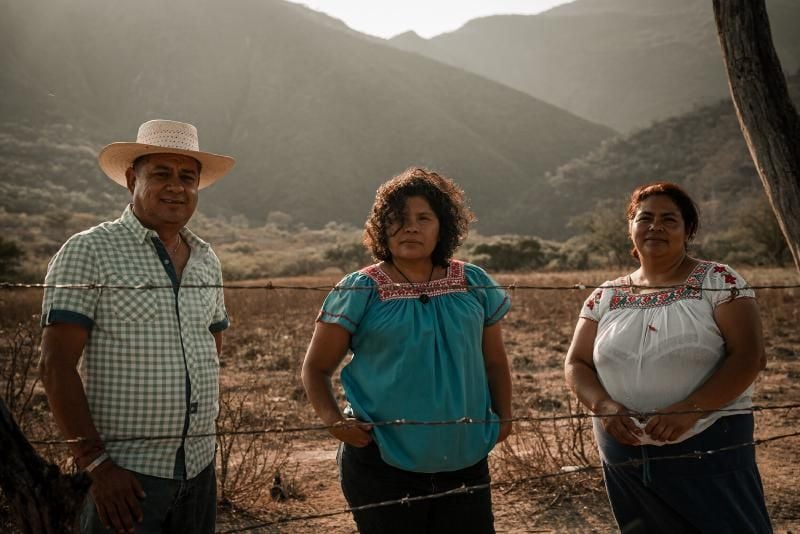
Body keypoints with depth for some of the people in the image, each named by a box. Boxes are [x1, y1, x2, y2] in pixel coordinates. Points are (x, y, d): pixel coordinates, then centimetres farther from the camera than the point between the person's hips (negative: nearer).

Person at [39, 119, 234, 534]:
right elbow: (56, 367, -12)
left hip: (200, 469, 6)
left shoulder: (206, 260, 9)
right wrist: (96, 463, -15)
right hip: (124, 473, -5)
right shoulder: (88, 251, -8)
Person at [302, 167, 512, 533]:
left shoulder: (474, 285, 5)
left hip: (466, 461, 3)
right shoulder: (360, 291, -5)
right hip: (383, 466, -3)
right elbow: (316, 368, 0)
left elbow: (494, 361, 16)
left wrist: (503, 417, 6)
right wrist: (332, 418, -16)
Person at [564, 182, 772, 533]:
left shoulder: (718, 281, -4)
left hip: (711, 449, -3)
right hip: (627, 458, 4)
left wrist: (690, 409, -22)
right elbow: (576, 365, 6)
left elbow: (749, 356, -11)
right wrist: (603, 406, -14)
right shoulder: (605, 297, 7)